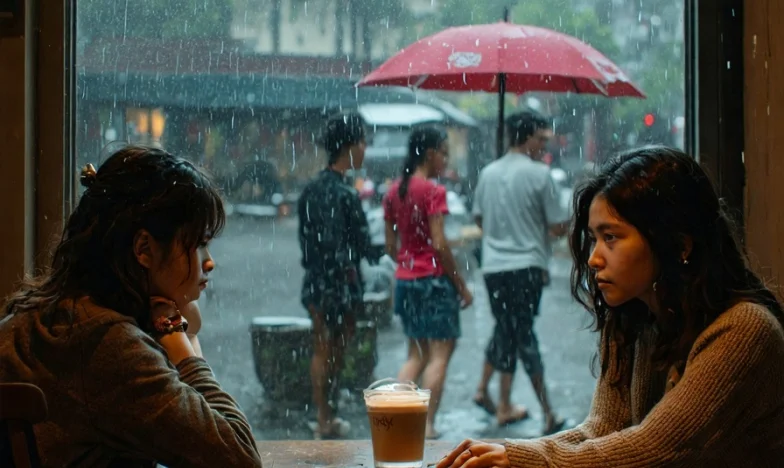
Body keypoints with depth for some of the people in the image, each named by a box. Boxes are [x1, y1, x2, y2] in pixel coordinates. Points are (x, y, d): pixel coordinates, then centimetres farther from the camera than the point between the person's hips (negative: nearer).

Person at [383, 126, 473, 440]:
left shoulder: (394, 192, 8)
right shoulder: (433, 191, -13)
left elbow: (390, 246, 11)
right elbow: (439, 245, -17)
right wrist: (461, 285, -10)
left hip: (405, 280, 7)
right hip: (433, 279, -7)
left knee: (416, 354, 17)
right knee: (440, 353, 1)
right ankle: (427, 425, 0)